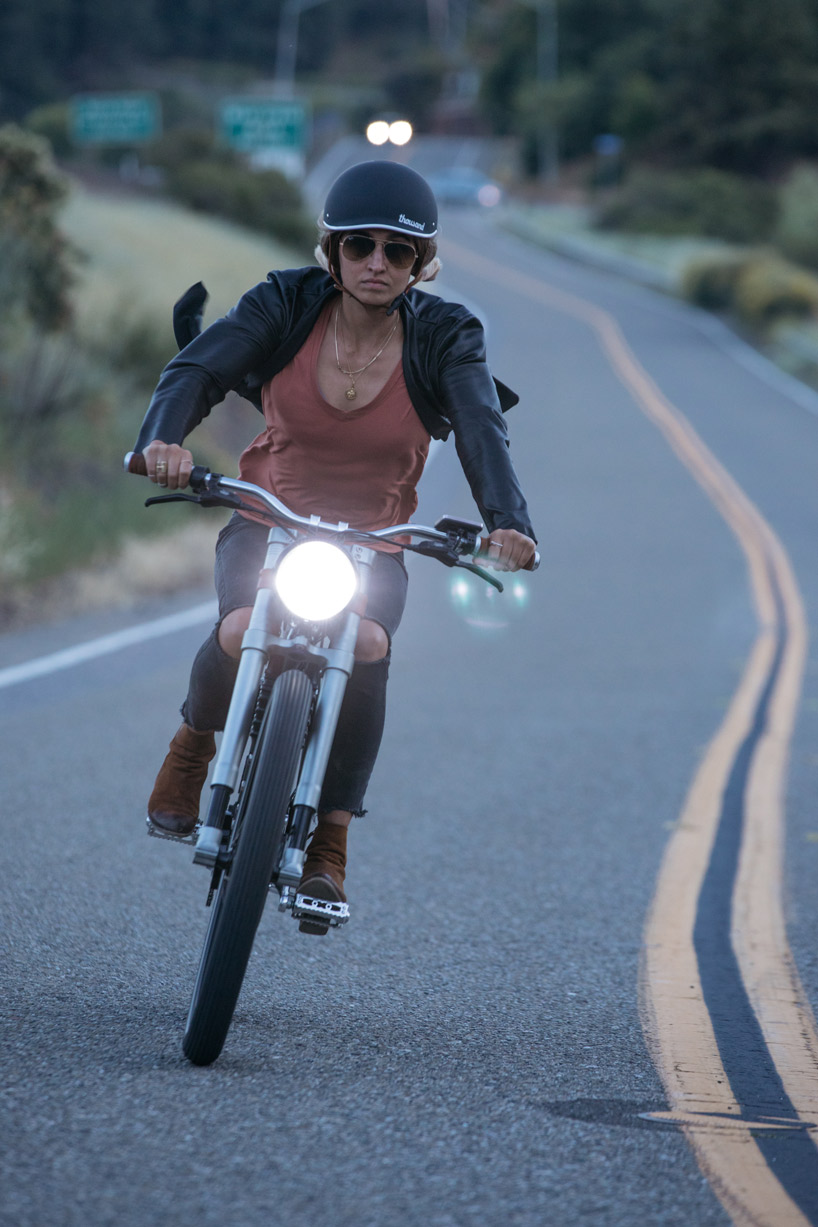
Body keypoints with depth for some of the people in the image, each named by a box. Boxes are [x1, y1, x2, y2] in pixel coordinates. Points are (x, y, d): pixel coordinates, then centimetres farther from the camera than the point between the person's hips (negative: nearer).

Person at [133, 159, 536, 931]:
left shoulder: (442, 338, -11)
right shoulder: (286, 306, -10)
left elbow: (482, 430, -25)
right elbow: (199, 367, -22)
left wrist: (505, 520, -45)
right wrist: (164, 436, -45)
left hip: (373, 542, 0)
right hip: (266, 521, 0)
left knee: (367, 647, -32)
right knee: (241, 633, -32)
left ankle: (329, 846, -18)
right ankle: (195, 738, 5)